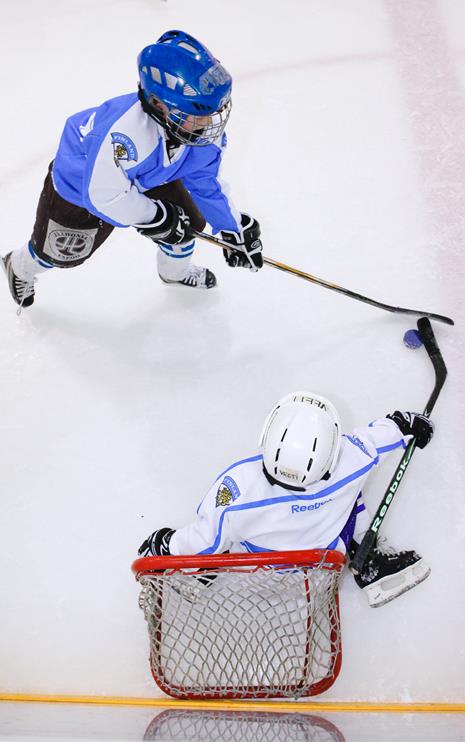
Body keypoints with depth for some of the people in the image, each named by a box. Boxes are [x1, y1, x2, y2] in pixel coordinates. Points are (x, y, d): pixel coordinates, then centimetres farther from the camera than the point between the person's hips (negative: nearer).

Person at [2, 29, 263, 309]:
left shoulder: (205, 128, -26)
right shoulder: (126, 134, -50)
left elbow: (207, 182, -10)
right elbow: (105, 194, -40)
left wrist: (235, 228, -8)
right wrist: (156, 218, -28)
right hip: (81, 182, -5)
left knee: (187, 221, 4)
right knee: (60, 252, 11)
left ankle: (176, 271, 40)